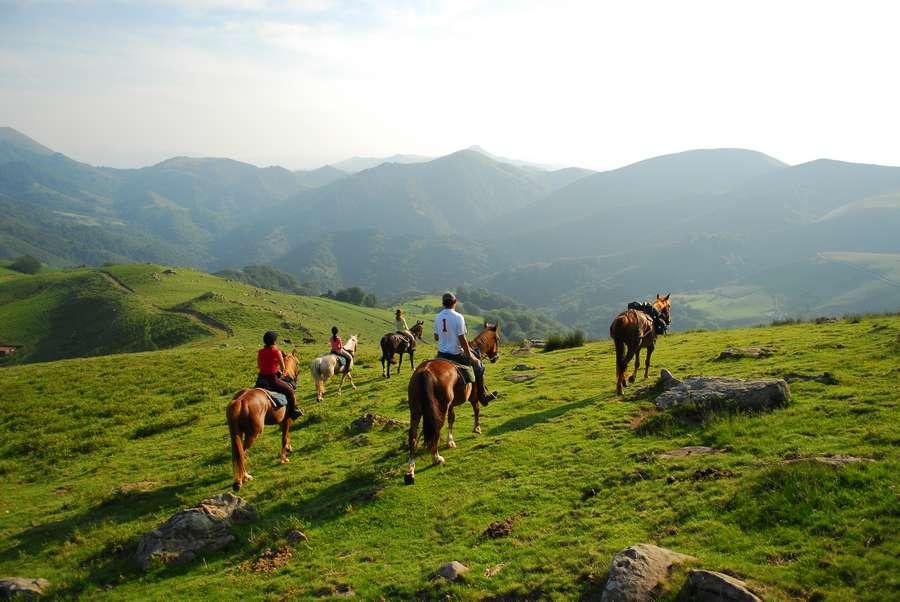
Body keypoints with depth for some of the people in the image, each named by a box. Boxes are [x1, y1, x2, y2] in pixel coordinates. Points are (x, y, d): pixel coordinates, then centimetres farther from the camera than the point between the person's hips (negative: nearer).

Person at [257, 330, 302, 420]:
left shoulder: (260, 352, 2)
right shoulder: (277, 352, -12)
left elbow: (259, 366, 13)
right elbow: (283, 367, -3)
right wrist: (280, 371, 19)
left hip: (261, 379, 6)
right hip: (273, 379, -5)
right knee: (290, 391, 11)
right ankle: (293, 411, 13)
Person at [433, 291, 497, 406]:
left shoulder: (437, 317, 1)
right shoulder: (458, 317, -16)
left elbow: (436, 337, 9)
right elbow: (462, 339, -17)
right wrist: (469, 355, -9)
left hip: (441, 354, 6)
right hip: (456, 355, -5)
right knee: (478, 365, 13)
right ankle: (482, 396, 16)